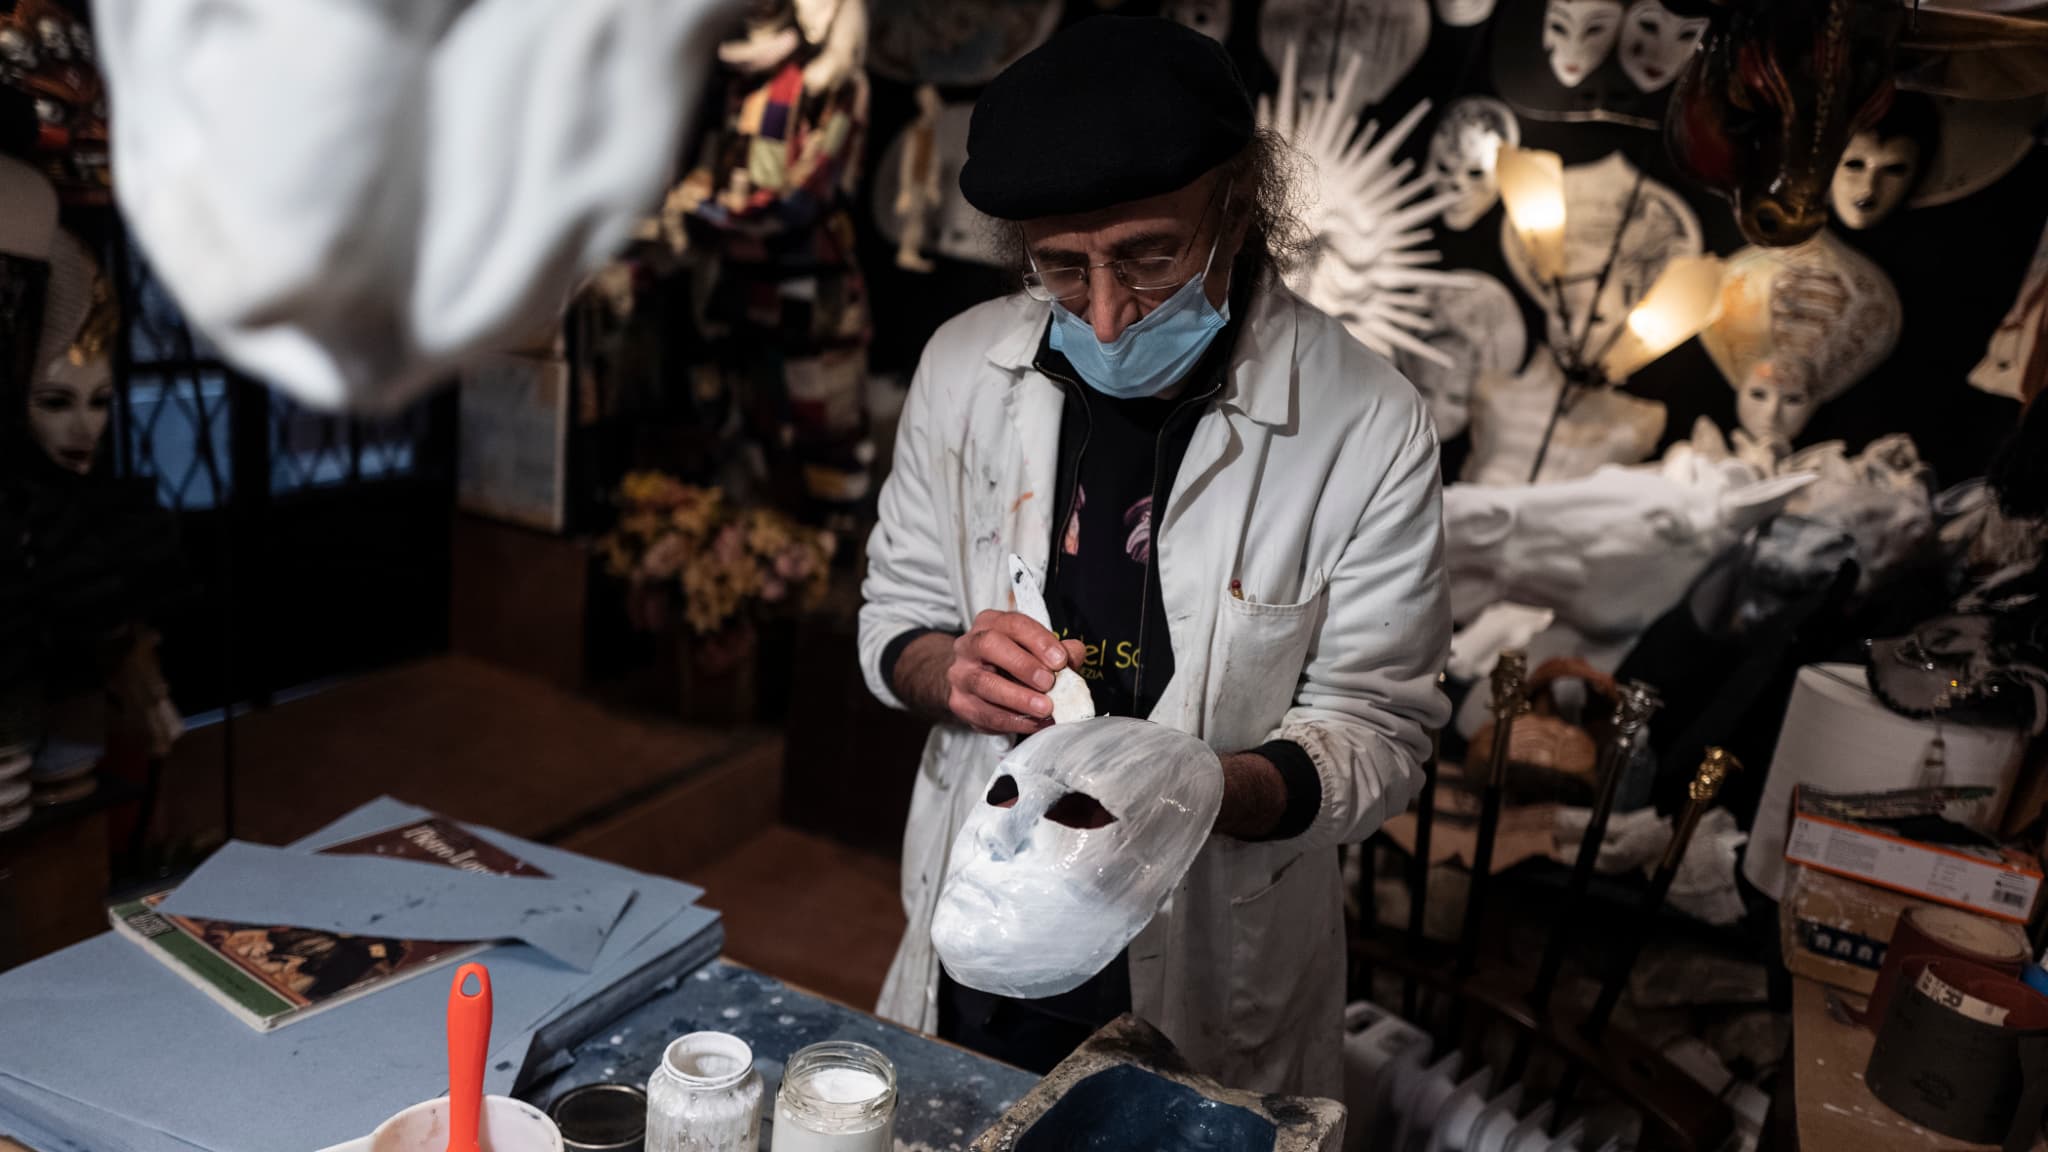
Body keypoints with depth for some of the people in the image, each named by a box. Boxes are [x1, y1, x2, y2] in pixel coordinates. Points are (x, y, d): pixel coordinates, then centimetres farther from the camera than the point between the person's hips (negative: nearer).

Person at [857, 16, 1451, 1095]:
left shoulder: (1369, 429, -20)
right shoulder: (965, 365, -9)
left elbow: (1374, 737, -13)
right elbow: (893, 620, 1)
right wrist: (950, 671, -22)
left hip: (1207, 982, -3)